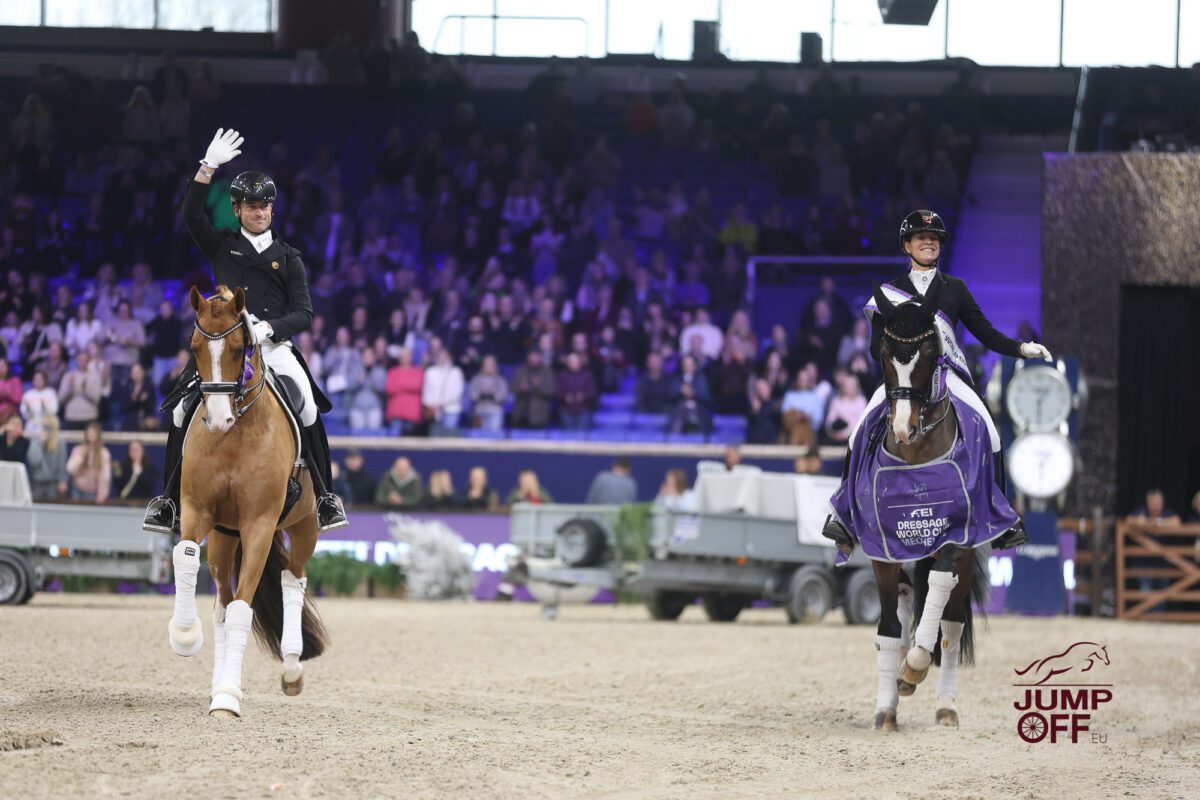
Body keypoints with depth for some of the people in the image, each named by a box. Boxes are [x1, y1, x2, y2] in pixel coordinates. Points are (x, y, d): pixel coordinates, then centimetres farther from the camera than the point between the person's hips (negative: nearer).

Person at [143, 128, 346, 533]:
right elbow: (191, 214, -2)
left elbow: (303, 314, 4)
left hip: (273, 344, -1)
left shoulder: (288, 258, 12)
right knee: (184, 410, -16)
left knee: (308, 408, -20)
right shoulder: (222, 246, 13)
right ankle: (169, 500, -7)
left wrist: (270, 327, -15)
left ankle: (324, 497, -9)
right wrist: (209, 166, -10)